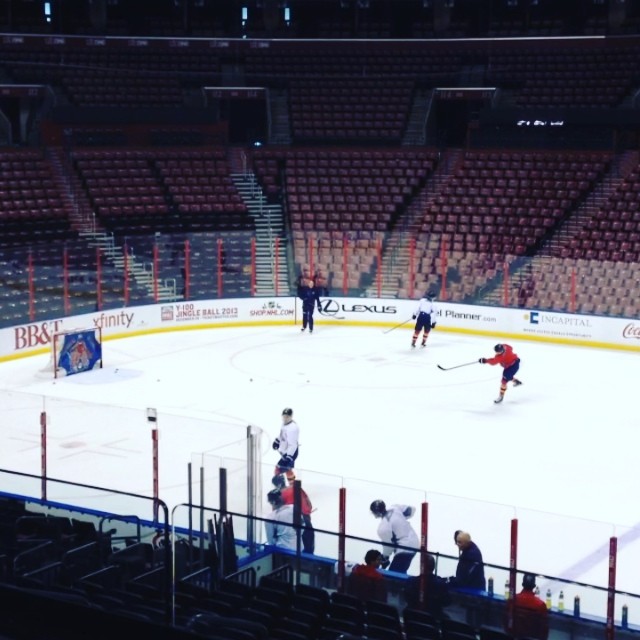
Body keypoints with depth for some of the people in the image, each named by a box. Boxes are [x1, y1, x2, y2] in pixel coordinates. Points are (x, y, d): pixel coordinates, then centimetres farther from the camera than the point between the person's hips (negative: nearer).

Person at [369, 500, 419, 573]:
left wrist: (385, 559, 3)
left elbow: (388, 545, -14)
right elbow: (410, 510, 10)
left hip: (405, 550, -10)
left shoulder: (384, 527, -23)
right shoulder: (394, 508, -2)